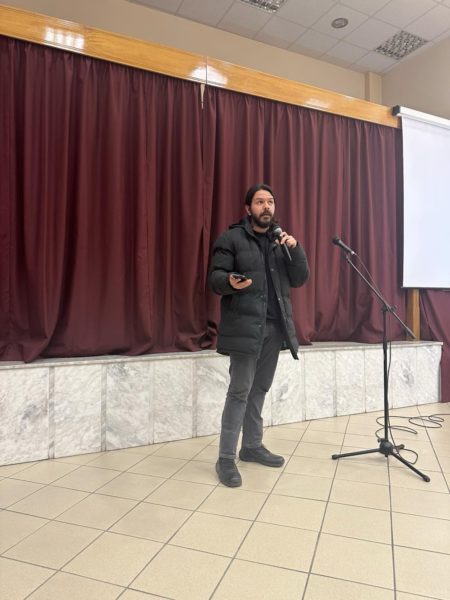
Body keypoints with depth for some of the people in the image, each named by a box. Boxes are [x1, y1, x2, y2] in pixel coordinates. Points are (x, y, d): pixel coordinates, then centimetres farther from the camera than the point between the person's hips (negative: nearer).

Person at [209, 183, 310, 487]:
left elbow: (300, 279, 8)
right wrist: (231, 282, -29)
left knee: (260, 388, 13)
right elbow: (215, 277, -7)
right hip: (245, 325, -5)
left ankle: (252, 445, 28)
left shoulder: (281, 239, 15)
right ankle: (226, 459, 5)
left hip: (275, 326, 6)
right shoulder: (231, 238, -2)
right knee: (240, 390, -5)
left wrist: (295, 248, -6)